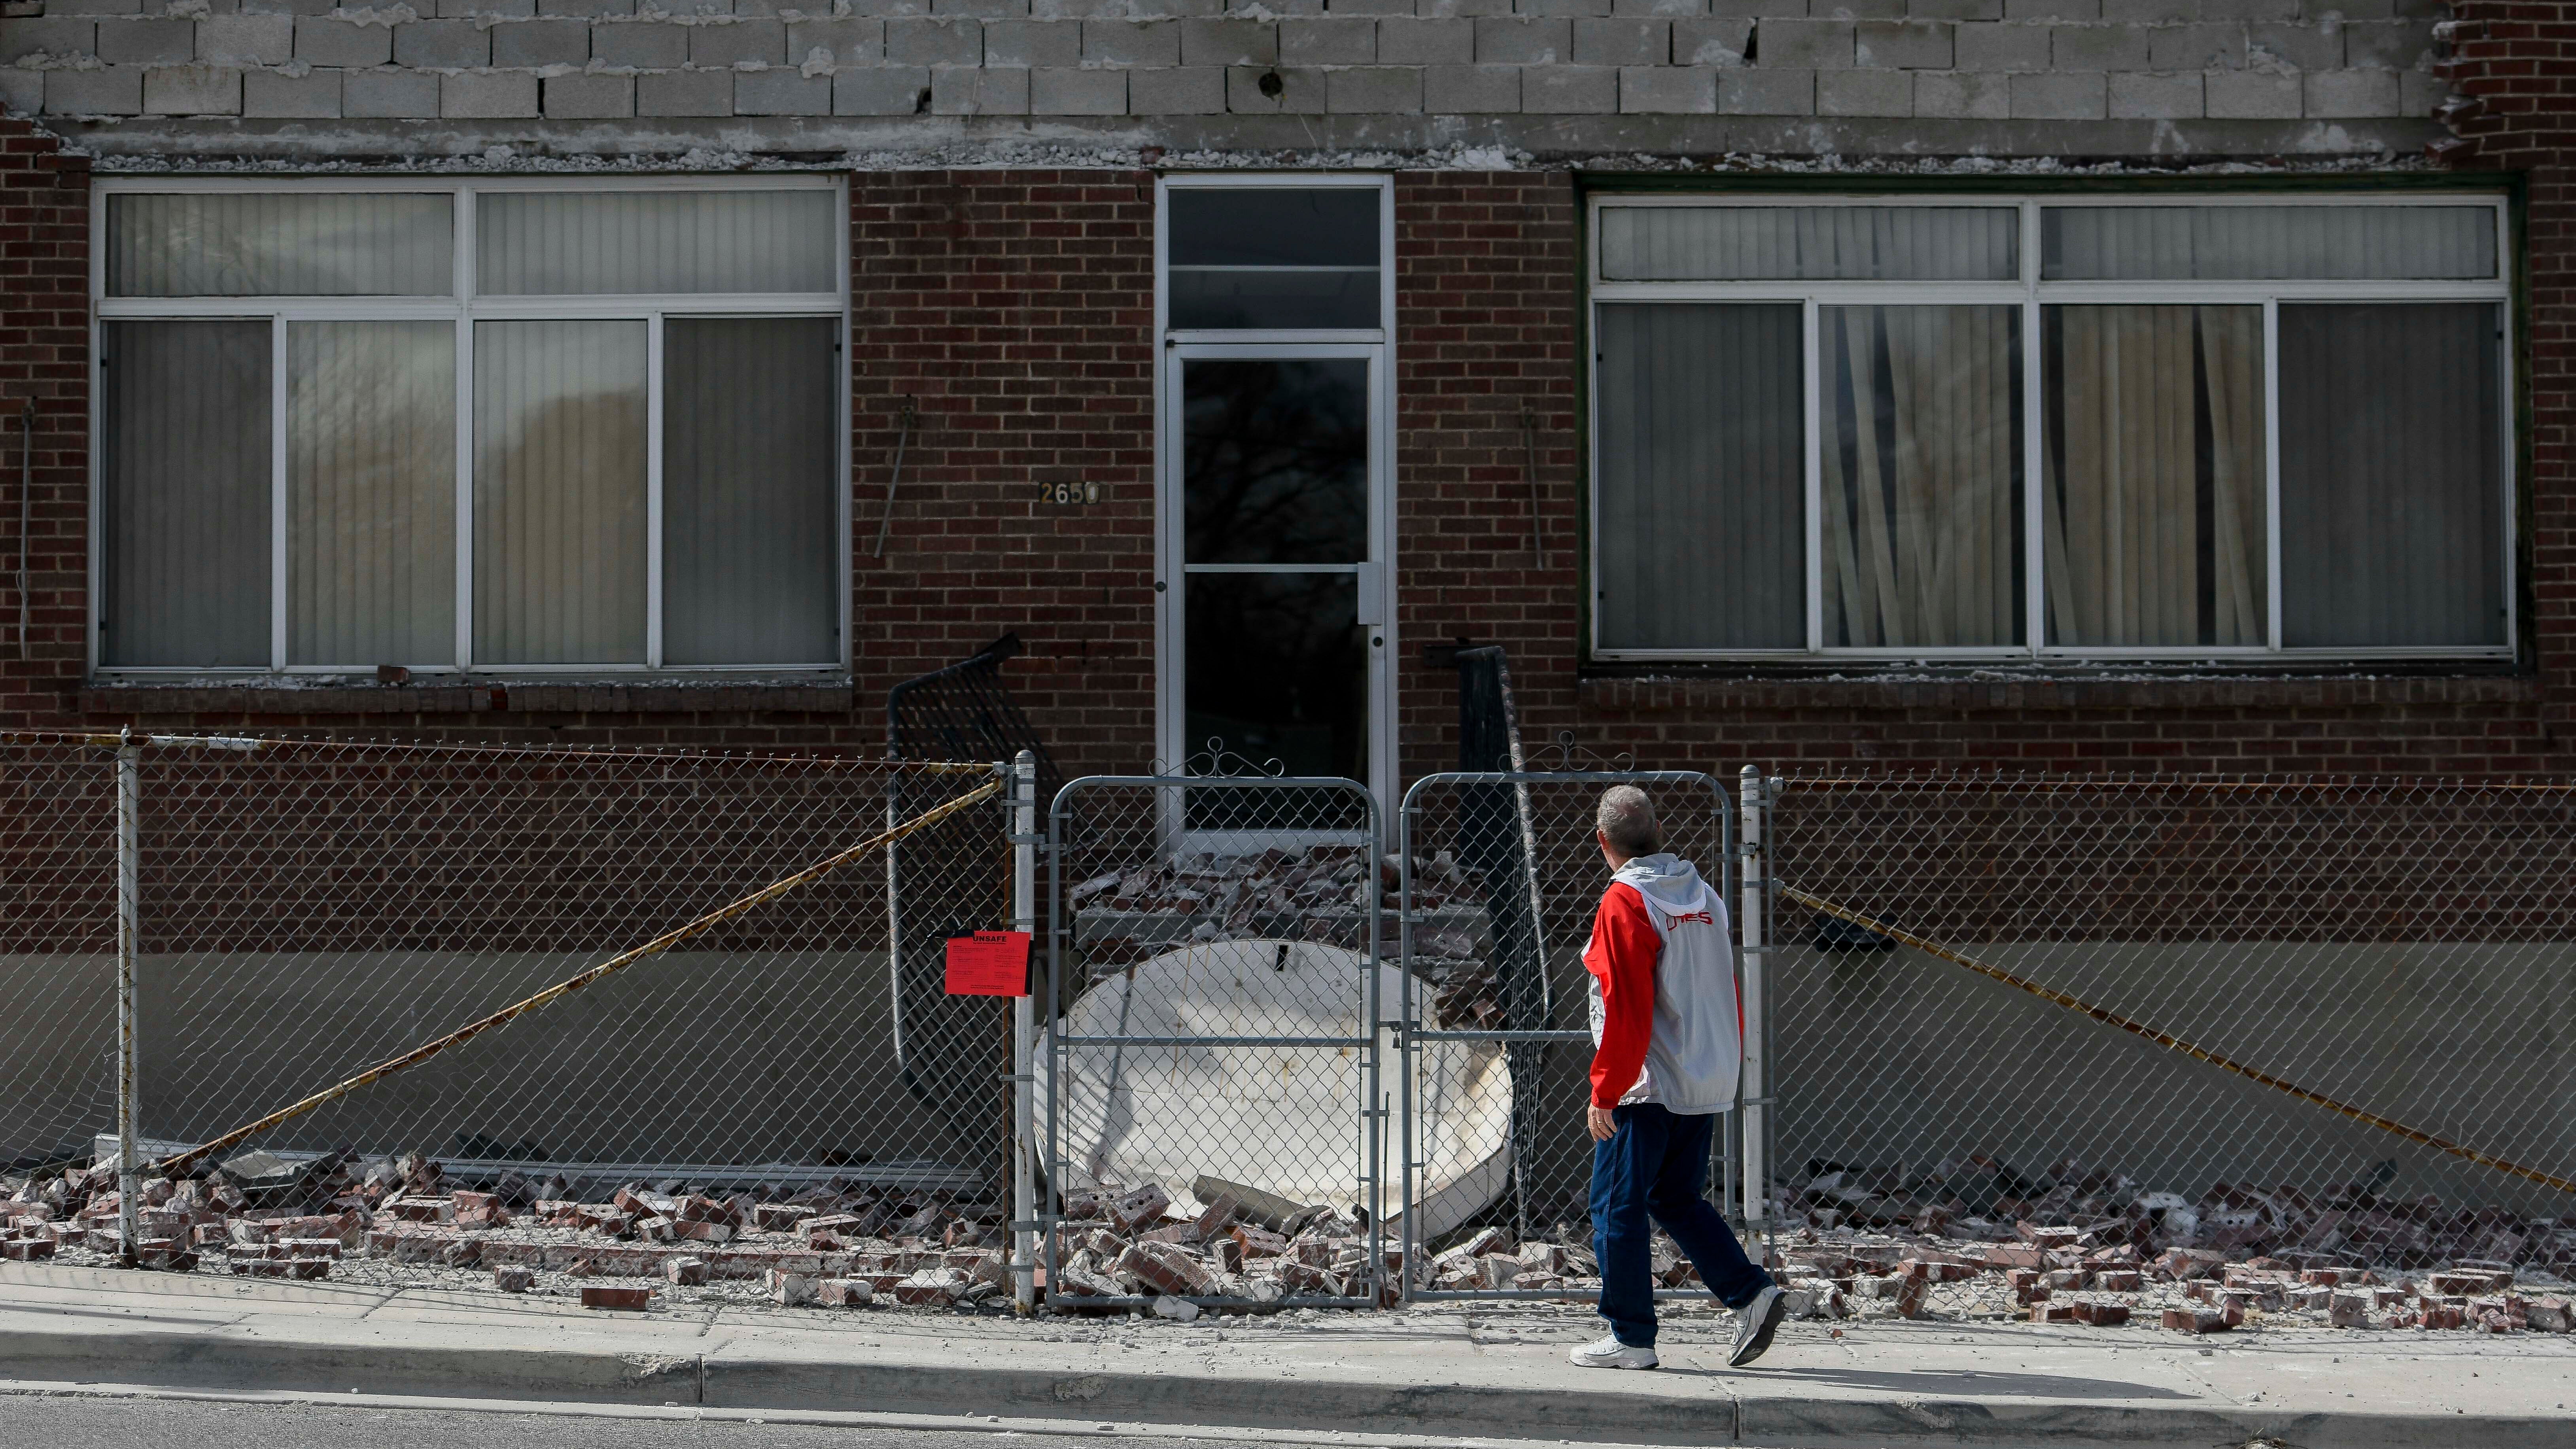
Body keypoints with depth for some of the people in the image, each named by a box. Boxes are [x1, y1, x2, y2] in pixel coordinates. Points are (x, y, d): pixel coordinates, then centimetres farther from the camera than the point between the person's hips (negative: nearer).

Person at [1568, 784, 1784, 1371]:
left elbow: (1626, 1010, -18)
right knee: (1676, 1198, 19)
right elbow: (1728, 996, 14)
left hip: (1647, 1087, -8)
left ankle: (1631, 1338, 4)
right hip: (1706, 1084, 8)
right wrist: (1728, 1072, 22)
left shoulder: (1625, 903, -13)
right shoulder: (1704, 896, 10)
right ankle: (1751, 1293, 8)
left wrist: (1605, 1091, -14)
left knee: (1618, 1209, 2)